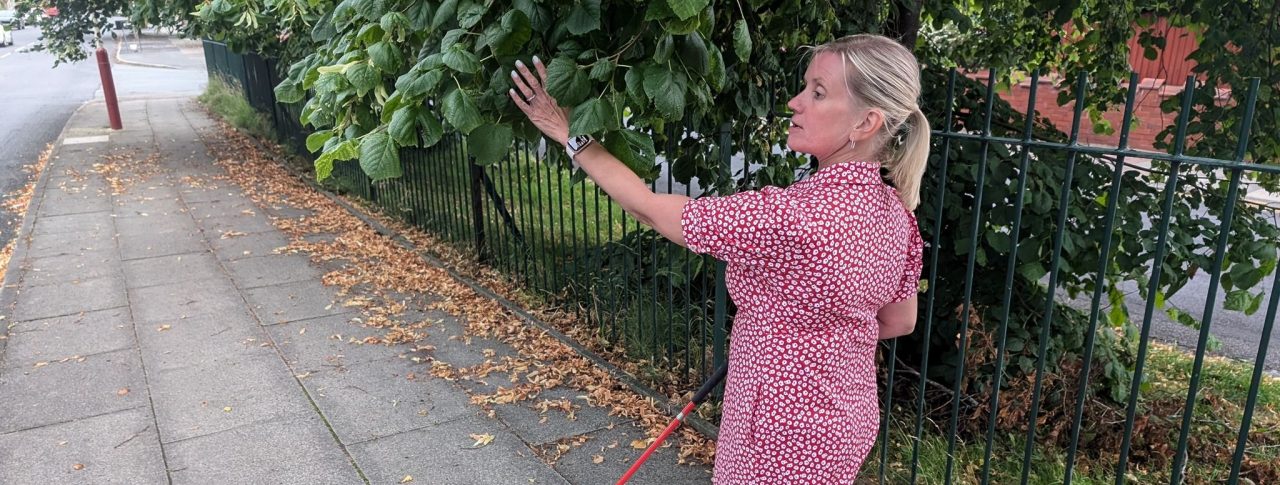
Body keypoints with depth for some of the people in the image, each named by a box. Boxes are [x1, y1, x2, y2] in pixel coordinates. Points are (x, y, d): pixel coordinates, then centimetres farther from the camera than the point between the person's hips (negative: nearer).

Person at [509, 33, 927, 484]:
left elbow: (650, 208, -23)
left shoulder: (794, 216, -32)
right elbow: (899, 320, 9)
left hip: (788, 438, -8)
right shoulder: (897, 213, -6)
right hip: (848, 418, 8)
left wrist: (571, 136, -13)